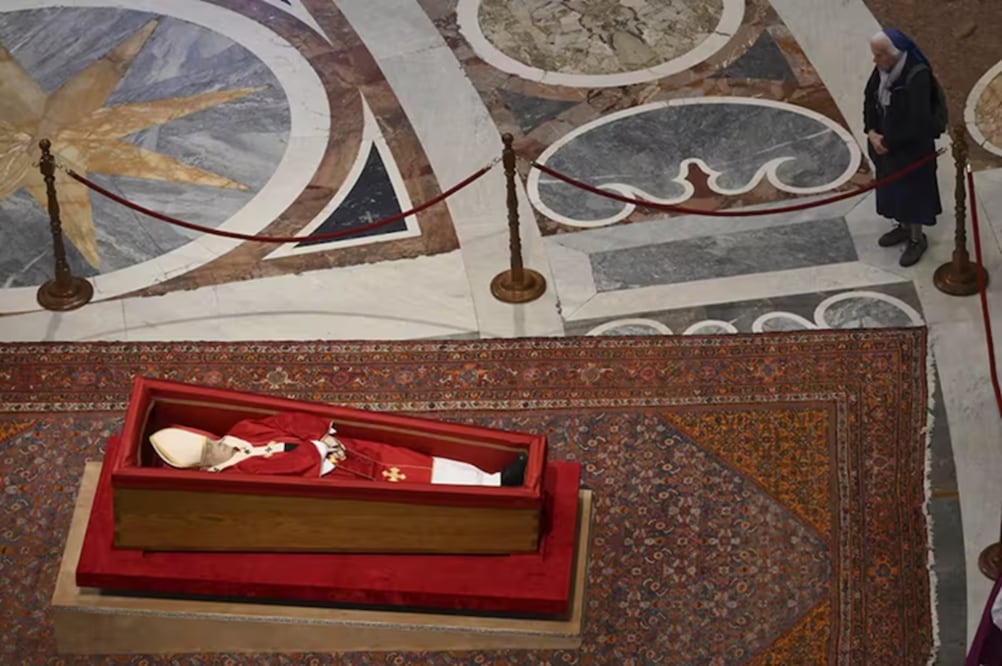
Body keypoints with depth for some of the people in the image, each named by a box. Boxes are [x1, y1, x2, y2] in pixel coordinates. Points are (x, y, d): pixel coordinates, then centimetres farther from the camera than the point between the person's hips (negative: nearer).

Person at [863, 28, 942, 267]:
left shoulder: (917, 76, -30)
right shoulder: (882, 69, -8)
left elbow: (918, 122, -28)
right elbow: (869, 100, 5)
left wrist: (888, 142, -19)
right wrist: (872, 132, -8)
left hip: (911, 147, -7)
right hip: (885, 143, 7)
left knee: (911, 191, 10)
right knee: (892, 187, 23)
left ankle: (917, 239, 30)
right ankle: (904, 226, 46)